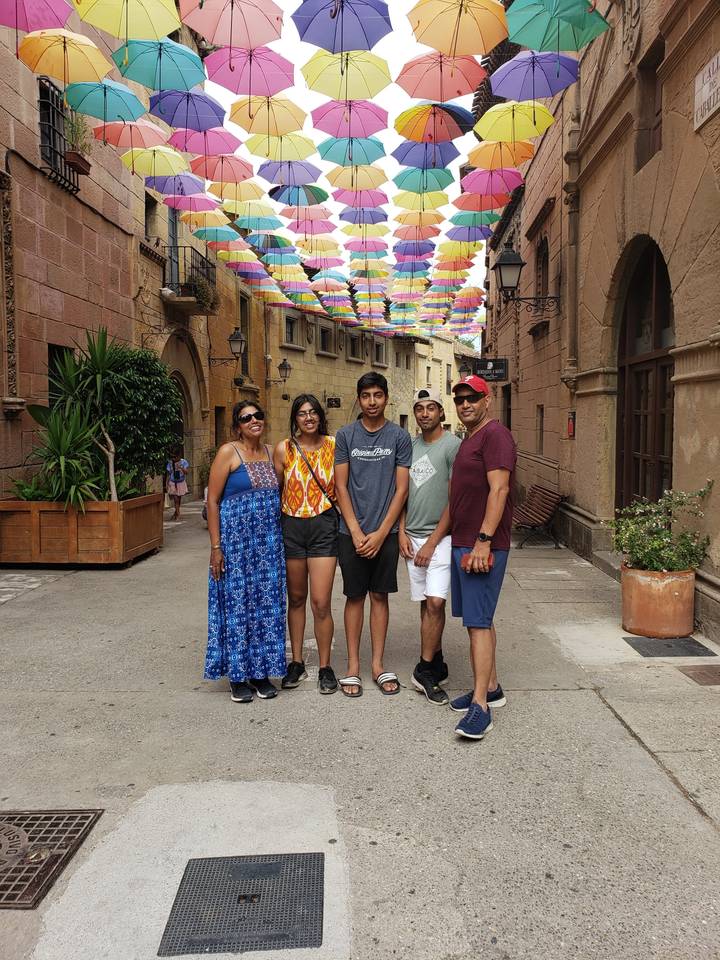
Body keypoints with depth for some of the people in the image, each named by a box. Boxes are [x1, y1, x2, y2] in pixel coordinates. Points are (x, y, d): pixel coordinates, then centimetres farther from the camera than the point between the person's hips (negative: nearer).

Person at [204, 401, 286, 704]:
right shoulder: (229, 452, -5)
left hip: (269, 540, 5)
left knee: (267, 604, 8)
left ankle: (261, 672, 20)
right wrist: (216, 546, -13)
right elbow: (212, 500, -7)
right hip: (236, 539, -5)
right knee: (237, 603, 1)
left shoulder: (271, 452, 12)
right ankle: (238, 675, 14)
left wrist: (279, 539, 12)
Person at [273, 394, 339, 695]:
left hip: (324, 526, -1)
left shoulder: (334, 446, 0)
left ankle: (325, 667, 11)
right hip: (291, 526, 2)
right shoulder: (284, 449, 1)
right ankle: (297, 662, 27)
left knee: (321, 603, -5)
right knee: (296, 598, 13)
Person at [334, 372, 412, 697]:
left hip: (386, 532, 0)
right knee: (355, 596, 6)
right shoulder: (345, 435, 3)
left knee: (380, 596, 8)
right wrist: (356, 531, -7)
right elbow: (341, 486, 1)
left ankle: (378, 664, 18)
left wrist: (381, 533, -8)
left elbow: (401, 488, -2)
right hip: (352, 532, 0)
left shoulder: (399, 437, 1)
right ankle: (353, 665, 16)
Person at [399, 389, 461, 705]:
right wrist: (402, 532, 4)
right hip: (412, 537, 6)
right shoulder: (410, 446, 11)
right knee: (425, 604, 10)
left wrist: (432, 542, -12)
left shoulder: (452, 445, -8)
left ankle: (425, 671, 0)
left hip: (440, 536, -5)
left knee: (435, 603, -11)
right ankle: (436, 665, 22)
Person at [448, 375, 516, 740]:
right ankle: (491, 688, 26)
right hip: (463, 544, 10)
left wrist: (483, 541, -25)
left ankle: (480, 707, -5)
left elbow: (499, 490, -20)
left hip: (483, 546, -10)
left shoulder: (495, 434, -11)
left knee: (478, 623, -9)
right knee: (479, 620, 15)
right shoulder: (469, 439, 20)